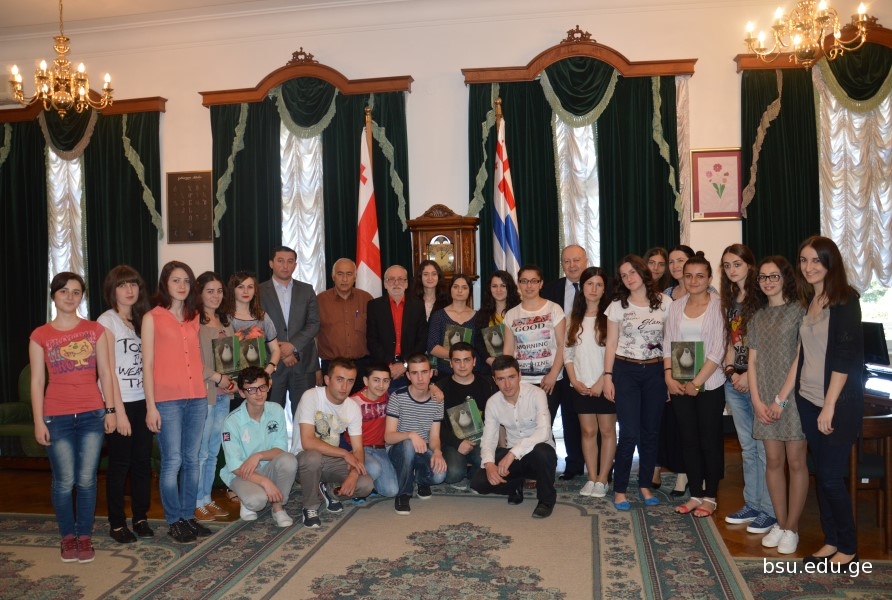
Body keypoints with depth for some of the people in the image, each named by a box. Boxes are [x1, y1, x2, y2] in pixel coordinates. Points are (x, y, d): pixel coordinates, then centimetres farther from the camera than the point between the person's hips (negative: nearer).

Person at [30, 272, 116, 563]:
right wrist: (38, 421, -4)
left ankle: (85, 536, 18)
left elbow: (105, 373, 4)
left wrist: (110, 410, 0)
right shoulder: (40, 336, 1)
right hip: (58, 418, -1)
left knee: (87, 479, 4)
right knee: (64, 481, 3)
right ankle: (68, 536, 21)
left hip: (92, 415, 1)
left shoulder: (95, 330, 4)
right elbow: (37, 381, 0)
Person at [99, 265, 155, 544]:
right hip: (119, 402, -5)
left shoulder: (141, 320, 12)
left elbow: (146, 363, 11)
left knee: (142, 462, 8)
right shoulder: (107, 321, -6)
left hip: (142, 401, 5)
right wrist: (119, 411, -14)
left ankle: (140, 518, 20)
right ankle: (116, 523, 15)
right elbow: (108, 370, -11)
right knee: (119, 464, 3)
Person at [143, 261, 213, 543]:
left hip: (196, 398, 5)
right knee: (173, 461, -1)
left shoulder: (194, 317, 13)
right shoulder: (152, 318, -1)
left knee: (192, 460, 9)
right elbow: (147, 365, -4)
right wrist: (150, 406, -8)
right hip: (167, 400, -5)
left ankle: (188, 516, 20)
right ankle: (174, 522, 12)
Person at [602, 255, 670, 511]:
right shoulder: (617, 306, 1)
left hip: (655, 371, 2)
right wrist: (607, 376, -3)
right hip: (626, 371, -1)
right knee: (629, 433, -6)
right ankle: (619, 489, 6)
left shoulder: (665, 302, 2)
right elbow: (611, 343, 2)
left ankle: (645, 485, 24)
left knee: (651, 431, 8)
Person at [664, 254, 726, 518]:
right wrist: (669, 376, -5)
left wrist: (696, 383, -14)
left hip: (709, 385, -4)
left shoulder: (717, 306, -6)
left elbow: (718, 350, -12)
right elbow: (668, 344, 8)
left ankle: (710, 496, 19)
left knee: (710, 441, 5)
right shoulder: (676, 307, 8)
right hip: (680, 385, 4)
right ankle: (695, 494, 21)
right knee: (689, 440, 10)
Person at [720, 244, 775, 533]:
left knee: (763, 447, -3)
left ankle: (770, 510, 7)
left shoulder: (762, 298, -7)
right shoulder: (730, 301, 15)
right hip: (735, 382, 7)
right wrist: (731, 371, 4)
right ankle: (752, 504, 24)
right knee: (747, 447, 14)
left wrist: (750, 376, -14)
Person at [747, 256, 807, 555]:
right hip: (765, 399, 5)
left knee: (795, 462, 1)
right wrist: (757, 401, -1)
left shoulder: (799, 311, -4)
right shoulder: (758, 317, 12)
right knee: (773, 461, 8)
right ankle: (780, 523, 18)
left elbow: (800, 358, -9)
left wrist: (781, 399, -12)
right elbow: (752, 361, 9)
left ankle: (792, 528, 10)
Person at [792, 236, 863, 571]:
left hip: (839, 402, -7)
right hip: (808, 399, 7)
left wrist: (830, 405, -18)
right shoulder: (809, 301, 10)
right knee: (821, 473, 12)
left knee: (831, 476, -1)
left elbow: (846, 356, -16)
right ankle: (831, 540, 25)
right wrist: (788, 389, 10)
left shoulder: (845, 300, -11)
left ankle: (848, 548, 16)